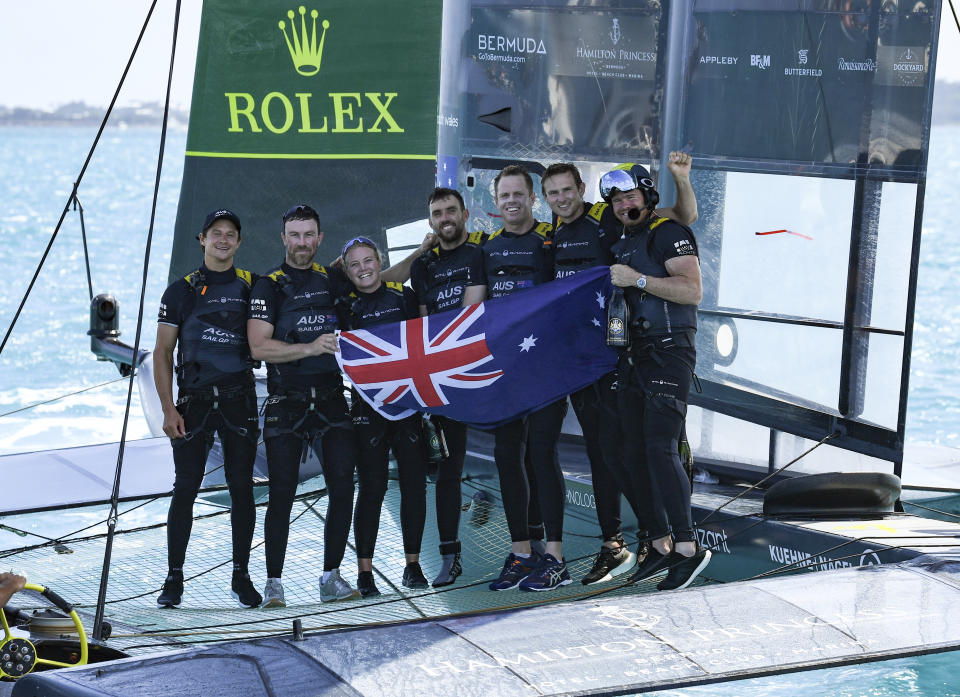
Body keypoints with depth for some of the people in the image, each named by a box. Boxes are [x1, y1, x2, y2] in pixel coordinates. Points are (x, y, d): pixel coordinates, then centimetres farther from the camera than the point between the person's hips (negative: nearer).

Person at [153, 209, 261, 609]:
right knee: (186, 489, -3)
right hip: (194, 399, -1)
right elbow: (162, 353, 3)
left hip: (239, 399, 1)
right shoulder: (182, 291, 5)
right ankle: (174, 579, 3)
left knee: (241, 488, 1)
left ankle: (241, 576, 10)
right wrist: (168, 409, -5)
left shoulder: (251, 287, 9)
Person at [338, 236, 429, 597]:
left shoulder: (405, 296, 7)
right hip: (368, 403, -1)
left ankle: (412, 564, 11)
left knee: (414, 483, 1)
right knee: (371, 487, -4)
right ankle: (364, 570, 0)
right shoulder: (345, 308, 5)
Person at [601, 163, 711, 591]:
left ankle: (688, 547, -15)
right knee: (633, 454, 6)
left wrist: (638, 280, -19)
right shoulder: (621, 246, 20)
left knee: (659, 448, -17)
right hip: (633, 356, 9)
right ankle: (661, 545, 13)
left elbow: (692, 290, -17)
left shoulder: (668, 233, -5)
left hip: (670, 351, -9)